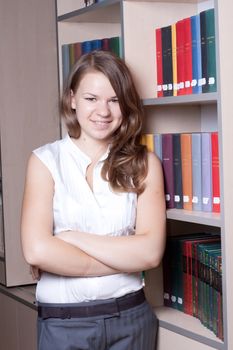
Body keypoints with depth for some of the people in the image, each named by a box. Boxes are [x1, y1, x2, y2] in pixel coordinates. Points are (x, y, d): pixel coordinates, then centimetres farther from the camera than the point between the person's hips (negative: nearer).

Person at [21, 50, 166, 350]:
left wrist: (69, 238, -14)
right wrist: (123, 260, -11)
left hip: (130, 318, 2)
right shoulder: (45, 160, -4)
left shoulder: (144, 163, -1)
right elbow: (37, 251, -16)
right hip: (62, 323, -1)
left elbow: (150, 251, -12)